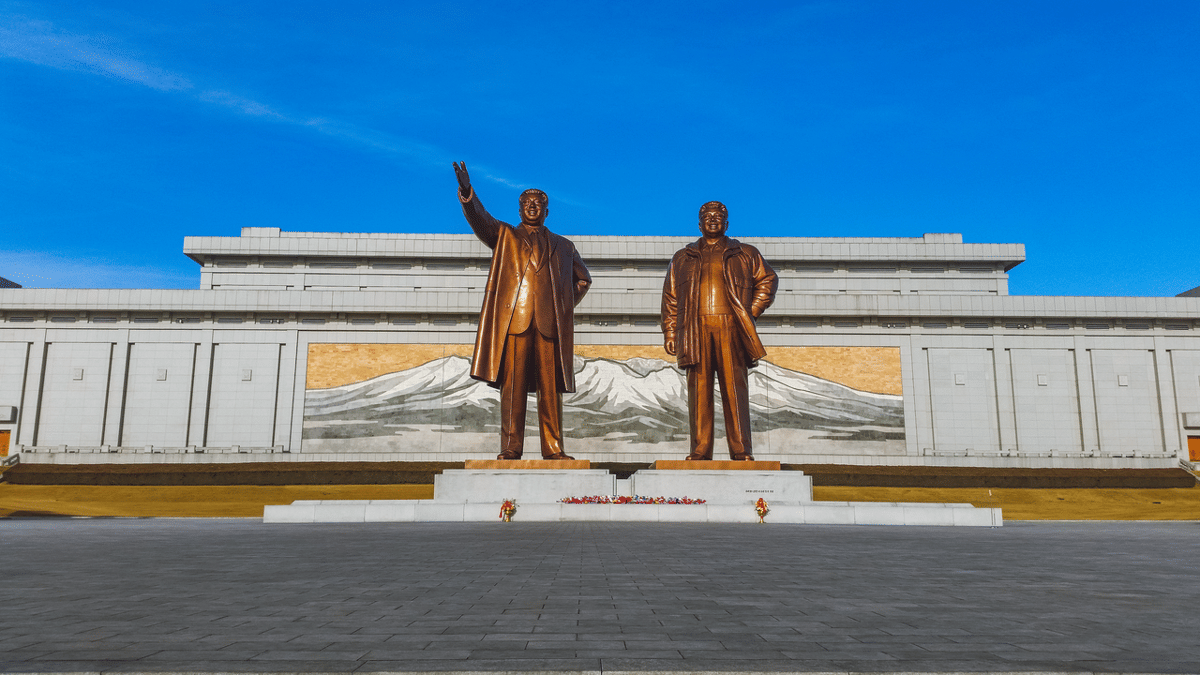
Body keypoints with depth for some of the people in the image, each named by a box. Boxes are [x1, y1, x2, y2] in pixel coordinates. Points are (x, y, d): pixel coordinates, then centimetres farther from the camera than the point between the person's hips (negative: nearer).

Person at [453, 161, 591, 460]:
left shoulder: (563, 246, 23)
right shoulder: (504, 236, 19)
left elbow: (583, 279, 32)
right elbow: (479, 218, 1)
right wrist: (467, 192, -18)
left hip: (550, 323, 1)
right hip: (513, 320, -1)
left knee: (551, 387, -2)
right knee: (512, 386, -6)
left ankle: (553, 448, 1)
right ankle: (510, 448, -3)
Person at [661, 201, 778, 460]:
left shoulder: (745, 254, 17)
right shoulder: (682, 258, 20)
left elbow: (768, 279, 21)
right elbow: (670, 297, 17)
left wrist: (752, 311, 8)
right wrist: (669, 333, 7)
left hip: (731, 330, -1)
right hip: (696, 330, 1)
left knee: (735, 388, -6)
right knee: (699, 390, -2)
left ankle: (741, 451, -2)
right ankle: (700, 451, 2)